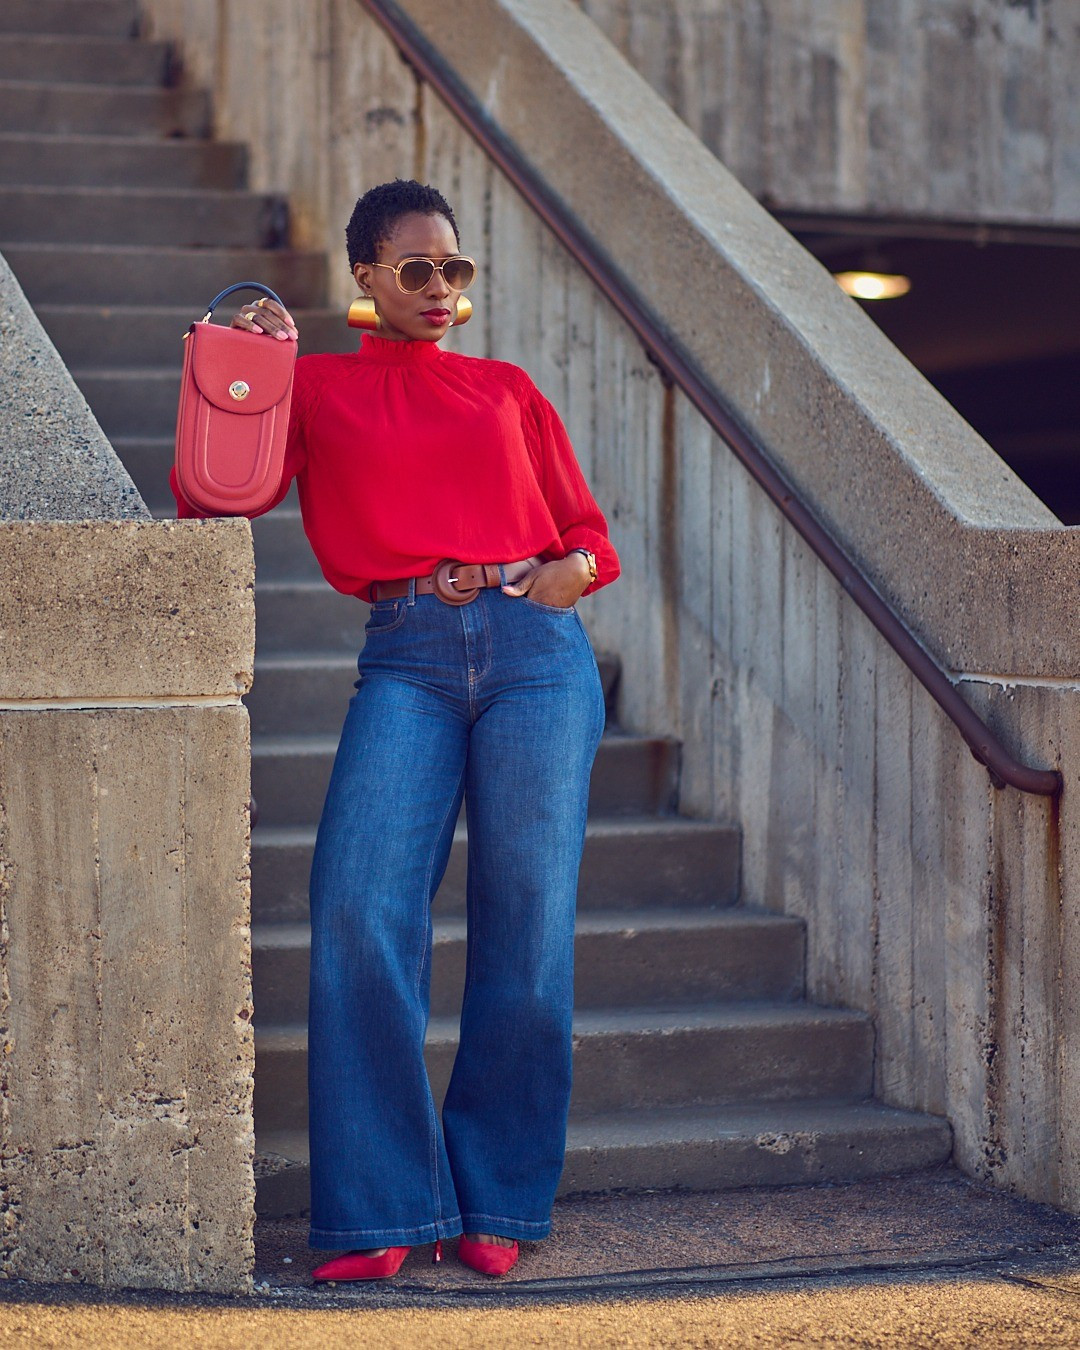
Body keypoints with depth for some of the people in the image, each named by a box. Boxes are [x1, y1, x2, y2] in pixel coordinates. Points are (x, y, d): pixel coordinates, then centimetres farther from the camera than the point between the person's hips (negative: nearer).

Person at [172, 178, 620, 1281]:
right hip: (408, 660, -1)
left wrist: (575, 566, 0)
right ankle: (382, 1215, -6)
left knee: (526, 928, -3)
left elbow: (585, 527, 23)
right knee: (360, 917, -16)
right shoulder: (318, 386, 16)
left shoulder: (508, 391, 21)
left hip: (535, 650, 2)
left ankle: (496, 1201, 10)